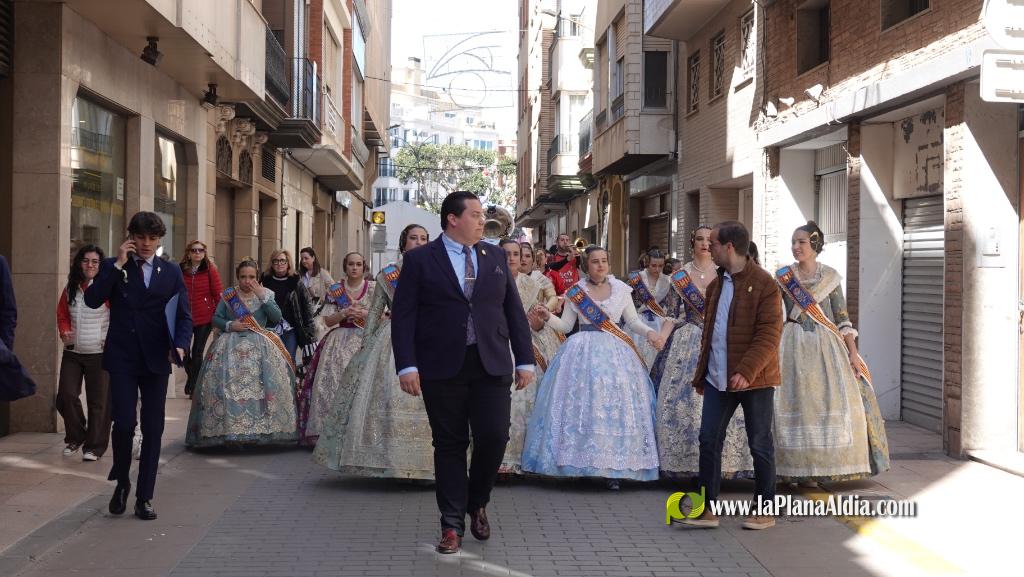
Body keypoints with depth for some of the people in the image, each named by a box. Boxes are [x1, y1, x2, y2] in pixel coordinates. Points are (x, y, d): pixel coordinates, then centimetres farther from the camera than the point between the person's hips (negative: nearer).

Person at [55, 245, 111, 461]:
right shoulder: (70, 289, 8)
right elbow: (62, 315, 19)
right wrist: (64, 333, 1)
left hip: (100, 354, -4)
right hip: (72, 353, 4)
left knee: (98, 401, 1)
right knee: (66, 396, 1)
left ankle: (94, 446, 12)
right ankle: (75, 437, 24)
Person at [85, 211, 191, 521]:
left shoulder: (171, 271, 8)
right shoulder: (114, 267, 5)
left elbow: (184, 313, 5)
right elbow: (92, 300, -11)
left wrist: (180, 344, -13)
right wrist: (118, 264, -13)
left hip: (156, 358, 2)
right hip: (122, 358, -2)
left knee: (153, 429, 4)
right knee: (124, 423, -9)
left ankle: (144, 497, 14)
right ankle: (121, 482, 18)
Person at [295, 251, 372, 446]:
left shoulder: (373, 289, 6)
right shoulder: (334, 291, 9)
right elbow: (327, 321, 5)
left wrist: (365, 314, -13)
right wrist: (344, 313, -11)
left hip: (366, 340, -1)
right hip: (340, 342, 1)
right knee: (334, 382, -9)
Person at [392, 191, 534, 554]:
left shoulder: (496, 257, 12)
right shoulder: (420, 259, 2)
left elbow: (514, 311, 13)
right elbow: (404, 316, -2)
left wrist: (525, 360, 7)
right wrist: (407, 365, -12)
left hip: (491, 366, 2)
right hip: (442, 368, -2)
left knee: (494, 437, -6)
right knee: (450, 445, 4)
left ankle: (477, 502, 22)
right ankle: (452, 525, 15)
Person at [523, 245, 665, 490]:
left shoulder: (621, 288, 7)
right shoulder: (575, 292, 5)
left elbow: (632, 320, 12)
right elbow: (565, 325, 6)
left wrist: (650, 332, -5)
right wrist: (548, 317, -12)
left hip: (615, 353, 1)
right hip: (583, 353, 0)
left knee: (614, 407, -3)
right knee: (580, 403, -7)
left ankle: (613, 468, 1)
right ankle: (578, 461, 2)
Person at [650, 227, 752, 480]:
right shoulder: (680, 276, 5)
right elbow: (672, 315, 5)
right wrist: (660, 339, -9)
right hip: (688, 344, 0)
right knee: (684, 400, -2)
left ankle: (722, 462, 5)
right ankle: (687, 462, 7)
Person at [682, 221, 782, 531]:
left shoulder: (764, 284, -11)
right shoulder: (716, 284, 13)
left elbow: (769, 334, -17)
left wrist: (746, 372, -25)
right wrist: (701, 372, 18)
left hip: (754, 379, -7)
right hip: (718, 378, 7)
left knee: (760, 445, 5)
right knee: (708, 441, 4)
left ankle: (766, 511, 17)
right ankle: (708, 509, 11)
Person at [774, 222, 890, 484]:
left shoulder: (831, 276, 5)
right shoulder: (783, 276, 4)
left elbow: (842, 318, 5)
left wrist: (853, 354, -1)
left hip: (826, 346, 1)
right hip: (794, 347, -1)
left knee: (832, 401, -4)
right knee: (796, 401, -3)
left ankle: (816, 468, 7)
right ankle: (797, 468, 6)